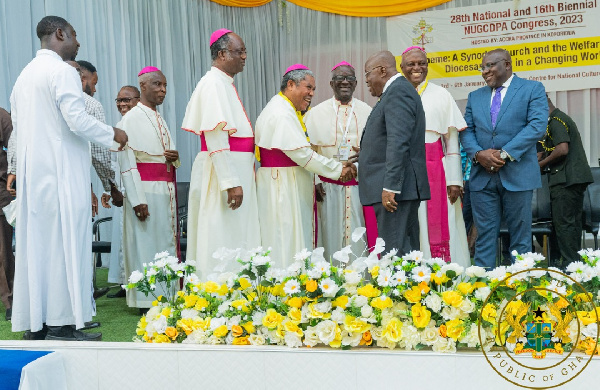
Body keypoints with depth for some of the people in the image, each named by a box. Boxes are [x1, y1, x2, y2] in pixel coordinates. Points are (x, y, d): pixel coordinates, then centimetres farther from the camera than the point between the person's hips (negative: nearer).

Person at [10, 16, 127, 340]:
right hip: (61, 173, -8)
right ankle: (62, 324, -4)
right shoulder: (62, 71, -9)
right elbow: (77, 120, -18)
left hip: (32, 173, 8)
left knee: (37, 242, 9)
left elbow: (17, 125, 20)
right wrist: (113, 134, -3)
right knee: (64, 241, -5)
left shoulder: (24, 75, 17)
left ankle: (36, 322, 13)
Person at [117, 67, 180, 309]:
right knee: (145, 243, -5)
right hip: (145, 190, -8)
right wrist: (137, 200, -19)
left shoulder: (160, 120, 19)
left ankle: (166, 296, 13)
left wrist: (175, 158, 0)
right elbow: (126, 162, -11)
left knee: (167, 242, 7)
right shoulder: (131, 119, -4)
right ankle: (147, 301, 1)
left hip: (166, 191, 8)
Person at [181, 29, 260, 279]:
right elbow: (215, 138, -21)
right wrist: (231, 182, -25)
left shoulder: (225, 84, 18)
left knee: (237, 239, 11)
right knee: (223, 241, -6)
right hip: (224, 172, -10)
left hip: (236, 170, 10)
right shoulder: (214, 83, -13)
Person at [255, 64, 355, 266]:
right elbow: (302, 153, -20)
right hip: (282, 187, -11)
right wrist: (338, 169, -13)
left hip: (291, 187, 11)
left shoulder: (285, 111, 18)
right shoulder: (282, 113, -16)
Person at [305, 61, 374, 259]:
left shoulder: (367, 112, 8)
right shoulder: (316, 114, 5)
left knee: (359, 237, 2)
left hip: (360, 186, 1)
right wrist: (314, 181, -7)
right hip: (328, 187, -1)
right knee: (331, 237, 1)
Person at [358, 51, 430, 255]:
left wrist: (390, 187, -24)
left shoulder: (398, 91, -11)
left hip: (394, 188, -11)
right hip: (399, 188, 11)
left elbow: (398, 144, -21)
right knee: (407, 251, 12)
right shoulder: (398, 90, 20)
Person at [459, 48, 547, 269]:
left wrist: (505, 154, -16)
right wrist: (478, 154, -11)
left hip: (517, 174, -3)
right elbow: (467, 131, 10)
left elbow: (537, 126, -9)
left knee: (520, 236, 4)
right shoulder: (475, 97, 17)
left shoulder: (532, 89, 4)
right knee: (484, 235, 4)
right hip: (482, 176, 3)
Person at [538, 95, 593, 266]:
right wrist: (543, 155, 18)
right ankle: (576, 263, 18)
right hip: (576, 178, 11)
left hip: (565, 180, -11)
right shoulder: (563, 118, 20)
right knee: (573, 222, 13)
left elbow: (562, 149, -22)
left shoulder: (555, 122, -13)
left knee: (563, 223, -8)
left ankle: (570, 264, -7)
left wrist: (542, 164, -10)